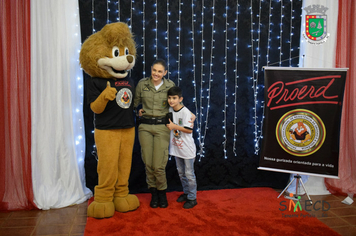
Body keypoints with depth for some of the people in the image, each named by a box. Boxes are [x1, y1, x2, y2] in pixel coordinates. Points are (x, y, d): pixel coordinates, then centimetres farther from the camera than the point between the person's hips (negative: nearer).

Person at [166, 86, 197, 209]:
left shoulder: (185, 112, -18)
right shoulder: (170, 110, 1)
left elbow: (189, 130, -21)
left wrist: (174, 126, -22)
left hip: (187, 149, -7)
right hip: (176, 147, 7)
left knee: (189, 174, 3)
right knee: (181, 173, 18)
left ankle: (192, 198, 15)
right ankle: (186, 193, 35)